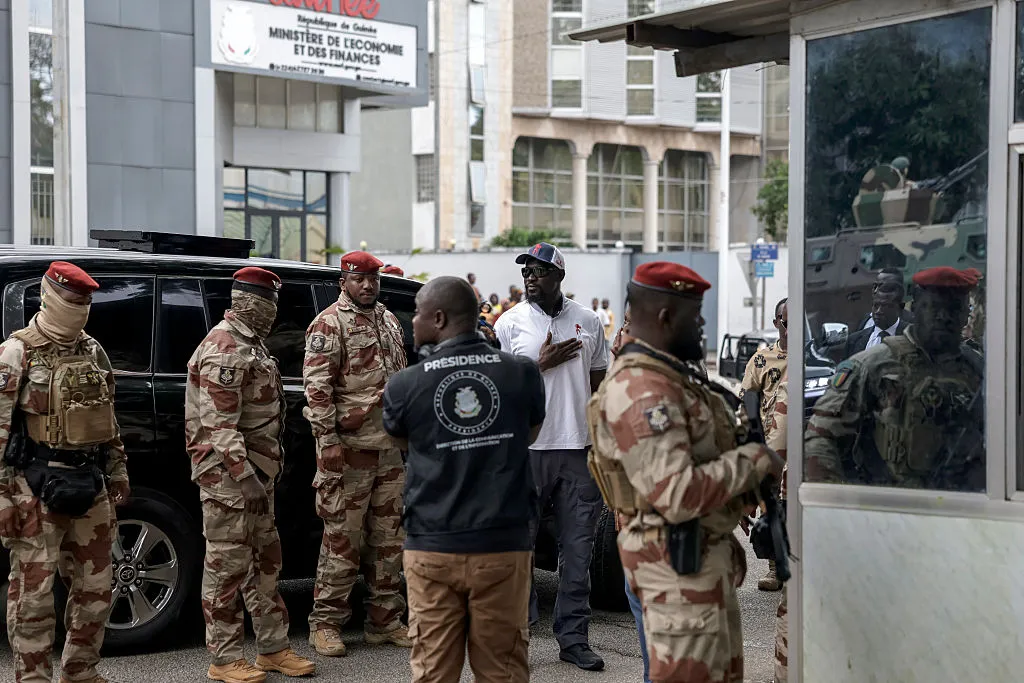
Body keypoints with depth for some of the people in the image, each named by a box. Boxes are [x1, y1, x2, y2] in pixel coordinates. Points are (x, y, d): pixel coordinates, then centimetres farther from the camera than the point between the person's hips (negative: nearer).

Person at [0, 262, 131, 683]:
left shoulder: (93, 351, 13)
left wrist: (118, 472, 16)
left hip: (90, 486, 6)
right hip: (38, 490, -6)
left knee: (94, 587, 12)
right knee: (34, 592, -2)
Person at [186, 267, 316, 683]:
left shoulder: (249, 343, 15)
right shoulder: (224, 349, -17)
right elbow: (219, 425, -23)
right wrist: (246, 475, -27)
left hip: (256, 470, 10)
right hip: (229, 475, -10)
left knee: (265, 561, 15)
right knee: (228, 564, -2)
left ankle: (273, 648, 24)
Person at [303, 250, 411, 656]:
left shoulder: (388, 320, 16)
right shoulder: (329, 323, -7)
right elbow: (316, 386, -14)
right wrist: (328, 440, -19)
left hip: (389, 447, 7)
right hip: (348, 447, -7)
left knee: (388, 538, 11)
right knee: (342, 539, -4)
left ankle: (385, 619, 20)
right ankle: (325, 623, 6)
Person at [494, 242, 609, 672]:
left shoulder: (588, 322, 10)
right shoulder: (510, 324, 2)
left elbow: (599, 385, 15)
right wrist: (542, 364, -11)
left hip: (579, 448, 2)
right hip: (528, 449, -2)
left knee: (578, 549, 5)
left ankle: (574, 639, 12)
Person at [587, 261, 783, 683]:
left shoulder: (667, 375, 11)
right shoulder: (641, 391, -23)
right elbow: (677, 495, -30)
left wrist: (741, 436, 6)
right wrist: (753, 460, -19)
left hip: (707, 555, 11)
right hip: (680, 562, -11)